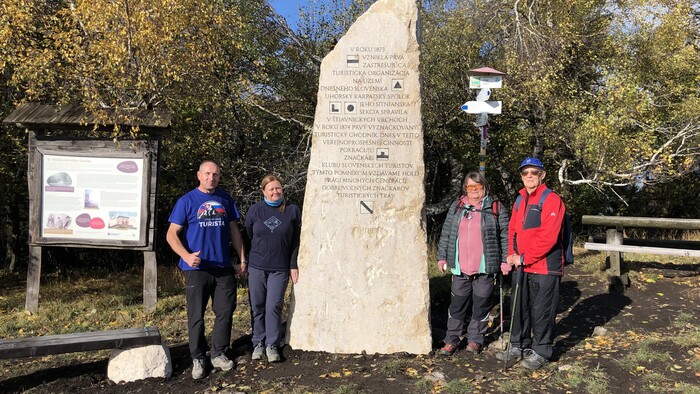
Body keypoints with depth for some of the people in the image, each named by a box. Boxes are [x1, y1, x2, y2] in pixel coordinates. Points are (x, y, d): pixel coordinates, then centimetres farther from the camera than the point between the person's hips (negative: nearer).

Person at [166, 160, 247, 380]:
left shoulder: (225, 200, 8)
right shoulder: (187, 201, -3)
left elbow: (234, 231, 14)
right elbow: (172, 234, -6)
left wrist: (242, 259, 9)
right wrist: (187, 256, -23)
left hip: (224, 268, 4)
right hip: (197, 269, -3)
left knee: (225, 312, 8)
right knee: (196, 316, 5)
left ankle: (218, 354, 25)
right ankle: (198, 358, 20)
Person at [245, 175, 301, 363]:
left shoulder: (292, 210, -1)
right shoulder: (255, 210, 0)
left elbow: (295, 241, 3)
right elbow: (248, 236, 10)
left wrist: (293, 266, 1)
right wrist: (253, 256, 10)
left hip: (280, 268, -1)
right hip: (257, 267, 1)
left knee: (274, 307, -1)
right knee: (257, 307, 8)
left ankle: (272, 345, 13)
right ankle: (258, 343, 22)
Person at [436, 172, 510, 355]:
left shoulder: (495, 207, 2)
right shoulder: (456, 206, 10)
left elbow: (505, 234, 2)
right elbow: (446, 233, 11)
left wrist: (505, 259, -4)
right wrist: (442, 257, 7)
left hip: (485, 267, -2)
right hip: (460, 267, 2)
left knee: (481, 304, 7)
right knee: (457, 304, 8)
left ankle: (476, 339, 23)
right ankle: (451, 340, 18)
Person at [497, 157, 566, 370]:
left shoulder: (551, 200, -11)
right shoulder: (519, 202, 14)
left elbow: (548, 236, -19)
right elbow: (513, 230, 19)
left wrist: (524, 258, -16)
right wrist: (512, 255, 2)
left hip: (545, 267, -7)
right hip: (522, 267, 8)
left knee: (542, 311, 3)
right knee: (520, 308, 16)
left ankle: (541, 351, 18)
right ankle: (519, 346, 31)